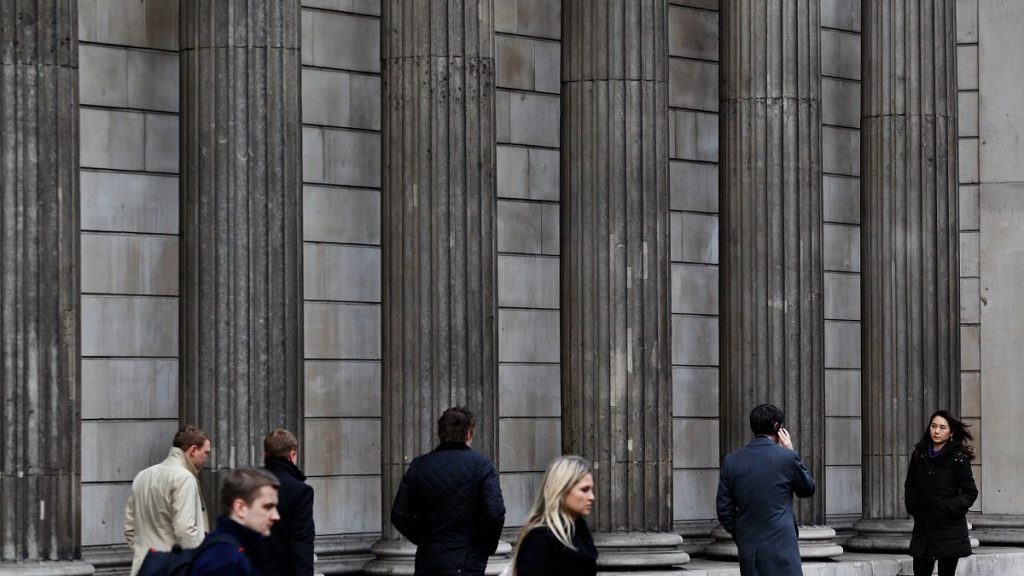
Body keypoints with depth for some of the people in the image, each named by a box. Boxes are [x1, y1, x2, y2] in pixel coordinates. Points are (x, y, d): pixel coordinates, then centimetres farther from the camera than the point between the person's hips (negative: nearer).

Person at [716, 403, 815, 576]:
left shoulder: (731, 461, 4)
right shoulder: (787, 457, -7)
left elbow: (724, 511, 6)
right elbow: (808, 489, 10)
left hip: (748, 550, 5)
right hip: (781, 547, -5)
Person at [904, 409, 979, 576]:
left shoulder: (958, 458, -6)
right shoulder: (919, 455, 7)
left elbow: (970, 492, -3)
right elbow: (910, 486, 20)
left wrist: (950, 508, -12)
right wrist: (912, 507, 7)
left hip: (949, 530, -4)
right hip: (923, 528, 4)